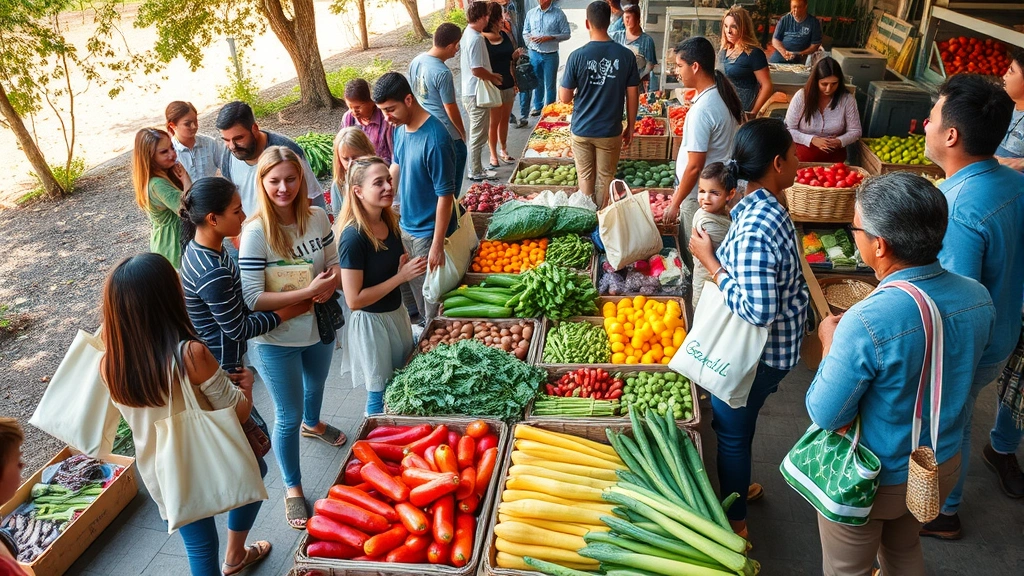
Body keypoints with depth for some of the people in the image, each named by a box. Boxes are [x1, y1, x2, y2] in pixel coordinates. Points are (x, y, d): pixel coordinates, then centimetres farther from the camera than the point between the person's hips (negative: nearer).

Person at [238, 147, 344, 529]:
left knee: (316, 385, 32)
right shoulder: (256, 232, -25)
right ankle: (292, 488, 31)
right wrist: (308, 291, -32)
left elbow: (335, 262, 3)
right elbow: (252, 299, -27)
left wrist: (331, 283, -20)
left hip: (319, 328, 5)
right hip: (277, 340, -5)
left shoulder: (317, 217, -11)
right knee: (288, 416, 8)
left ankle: (312, 424, 67)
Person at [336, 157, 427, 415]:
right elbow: (354, 300, -25)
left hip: (396, 313, 8)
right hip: (370, 323, -8)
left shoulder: (390, 222, -2)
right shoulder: (354, 237, -25)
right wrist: (401, 276, -24)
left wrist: (408, 266, -7)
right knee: (381, 395, 11)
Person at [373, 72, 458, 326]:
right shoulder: (401, 127, -2)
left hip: (429, 232, -8)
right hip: (406, 226, 8)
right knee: (416, 288, 23)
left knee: (432, 296, 6)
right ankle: (424, 325, 43)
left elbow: (445, 195, -24)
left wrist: (437, 246, -21)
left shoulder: (434, 139, -27)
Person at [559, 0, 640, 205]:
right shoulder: (626, 55, -9)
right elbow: (633, 96, -3)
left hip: (582, 130, 0)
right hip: (610, 131, 0)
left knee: (585, 178, 14)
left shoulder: (577, 56, -12)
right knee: (605, 179, 13)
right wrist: (630, 127, 9)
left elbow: (564, 97, -7)